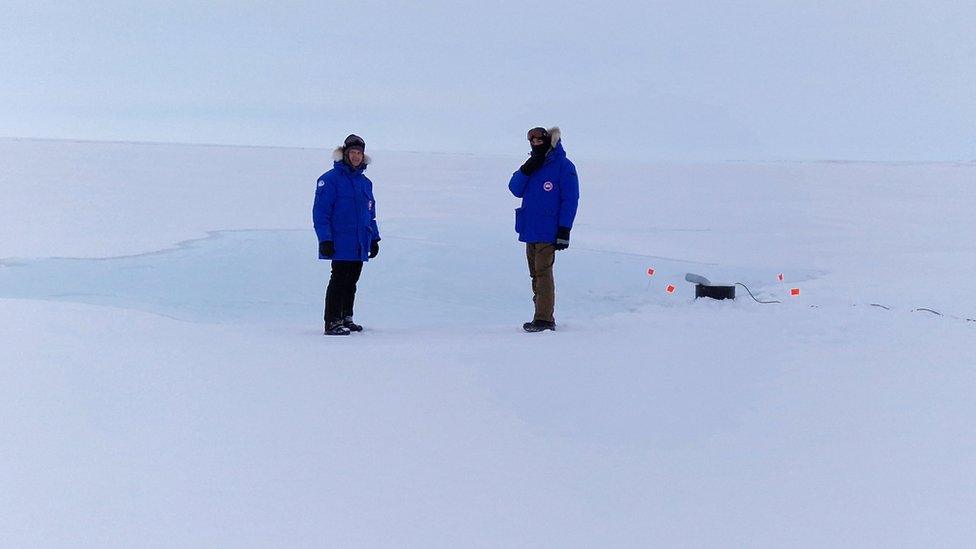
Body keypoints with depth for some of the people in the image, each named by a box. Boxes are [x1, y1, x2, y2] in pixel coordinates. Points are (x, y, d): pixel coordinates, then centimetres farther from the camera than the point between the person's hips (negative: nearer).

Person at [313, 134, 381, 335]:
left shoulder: (365, 183, 16)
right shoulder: (330, 179, -7)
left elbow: (370, 213, 24)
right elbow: (320, 212, -10)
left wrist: (374, 239, 20)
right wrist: (325, 239, -15)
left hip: (360, 245, 7)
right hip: (340, 243, -7)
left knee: (351, 282, 12)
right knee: (339, 281, -8)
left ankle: (346, 318, 21)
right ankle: (332, 322, -6)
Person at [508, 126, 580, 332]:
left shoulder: (564, 166, -6)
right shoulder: (534, 164, 15)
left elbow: (570, 200, -9)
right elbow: (516, 189, 9)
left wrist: (564, 230, -14)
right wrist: (526, 170, -8)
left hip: (548, 232, -7)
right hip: (530, 229, 7)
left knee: (543, 273, -10)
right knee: (536, 275, 10)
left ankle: (544, 319, -10)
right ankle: (543, 317, 16)